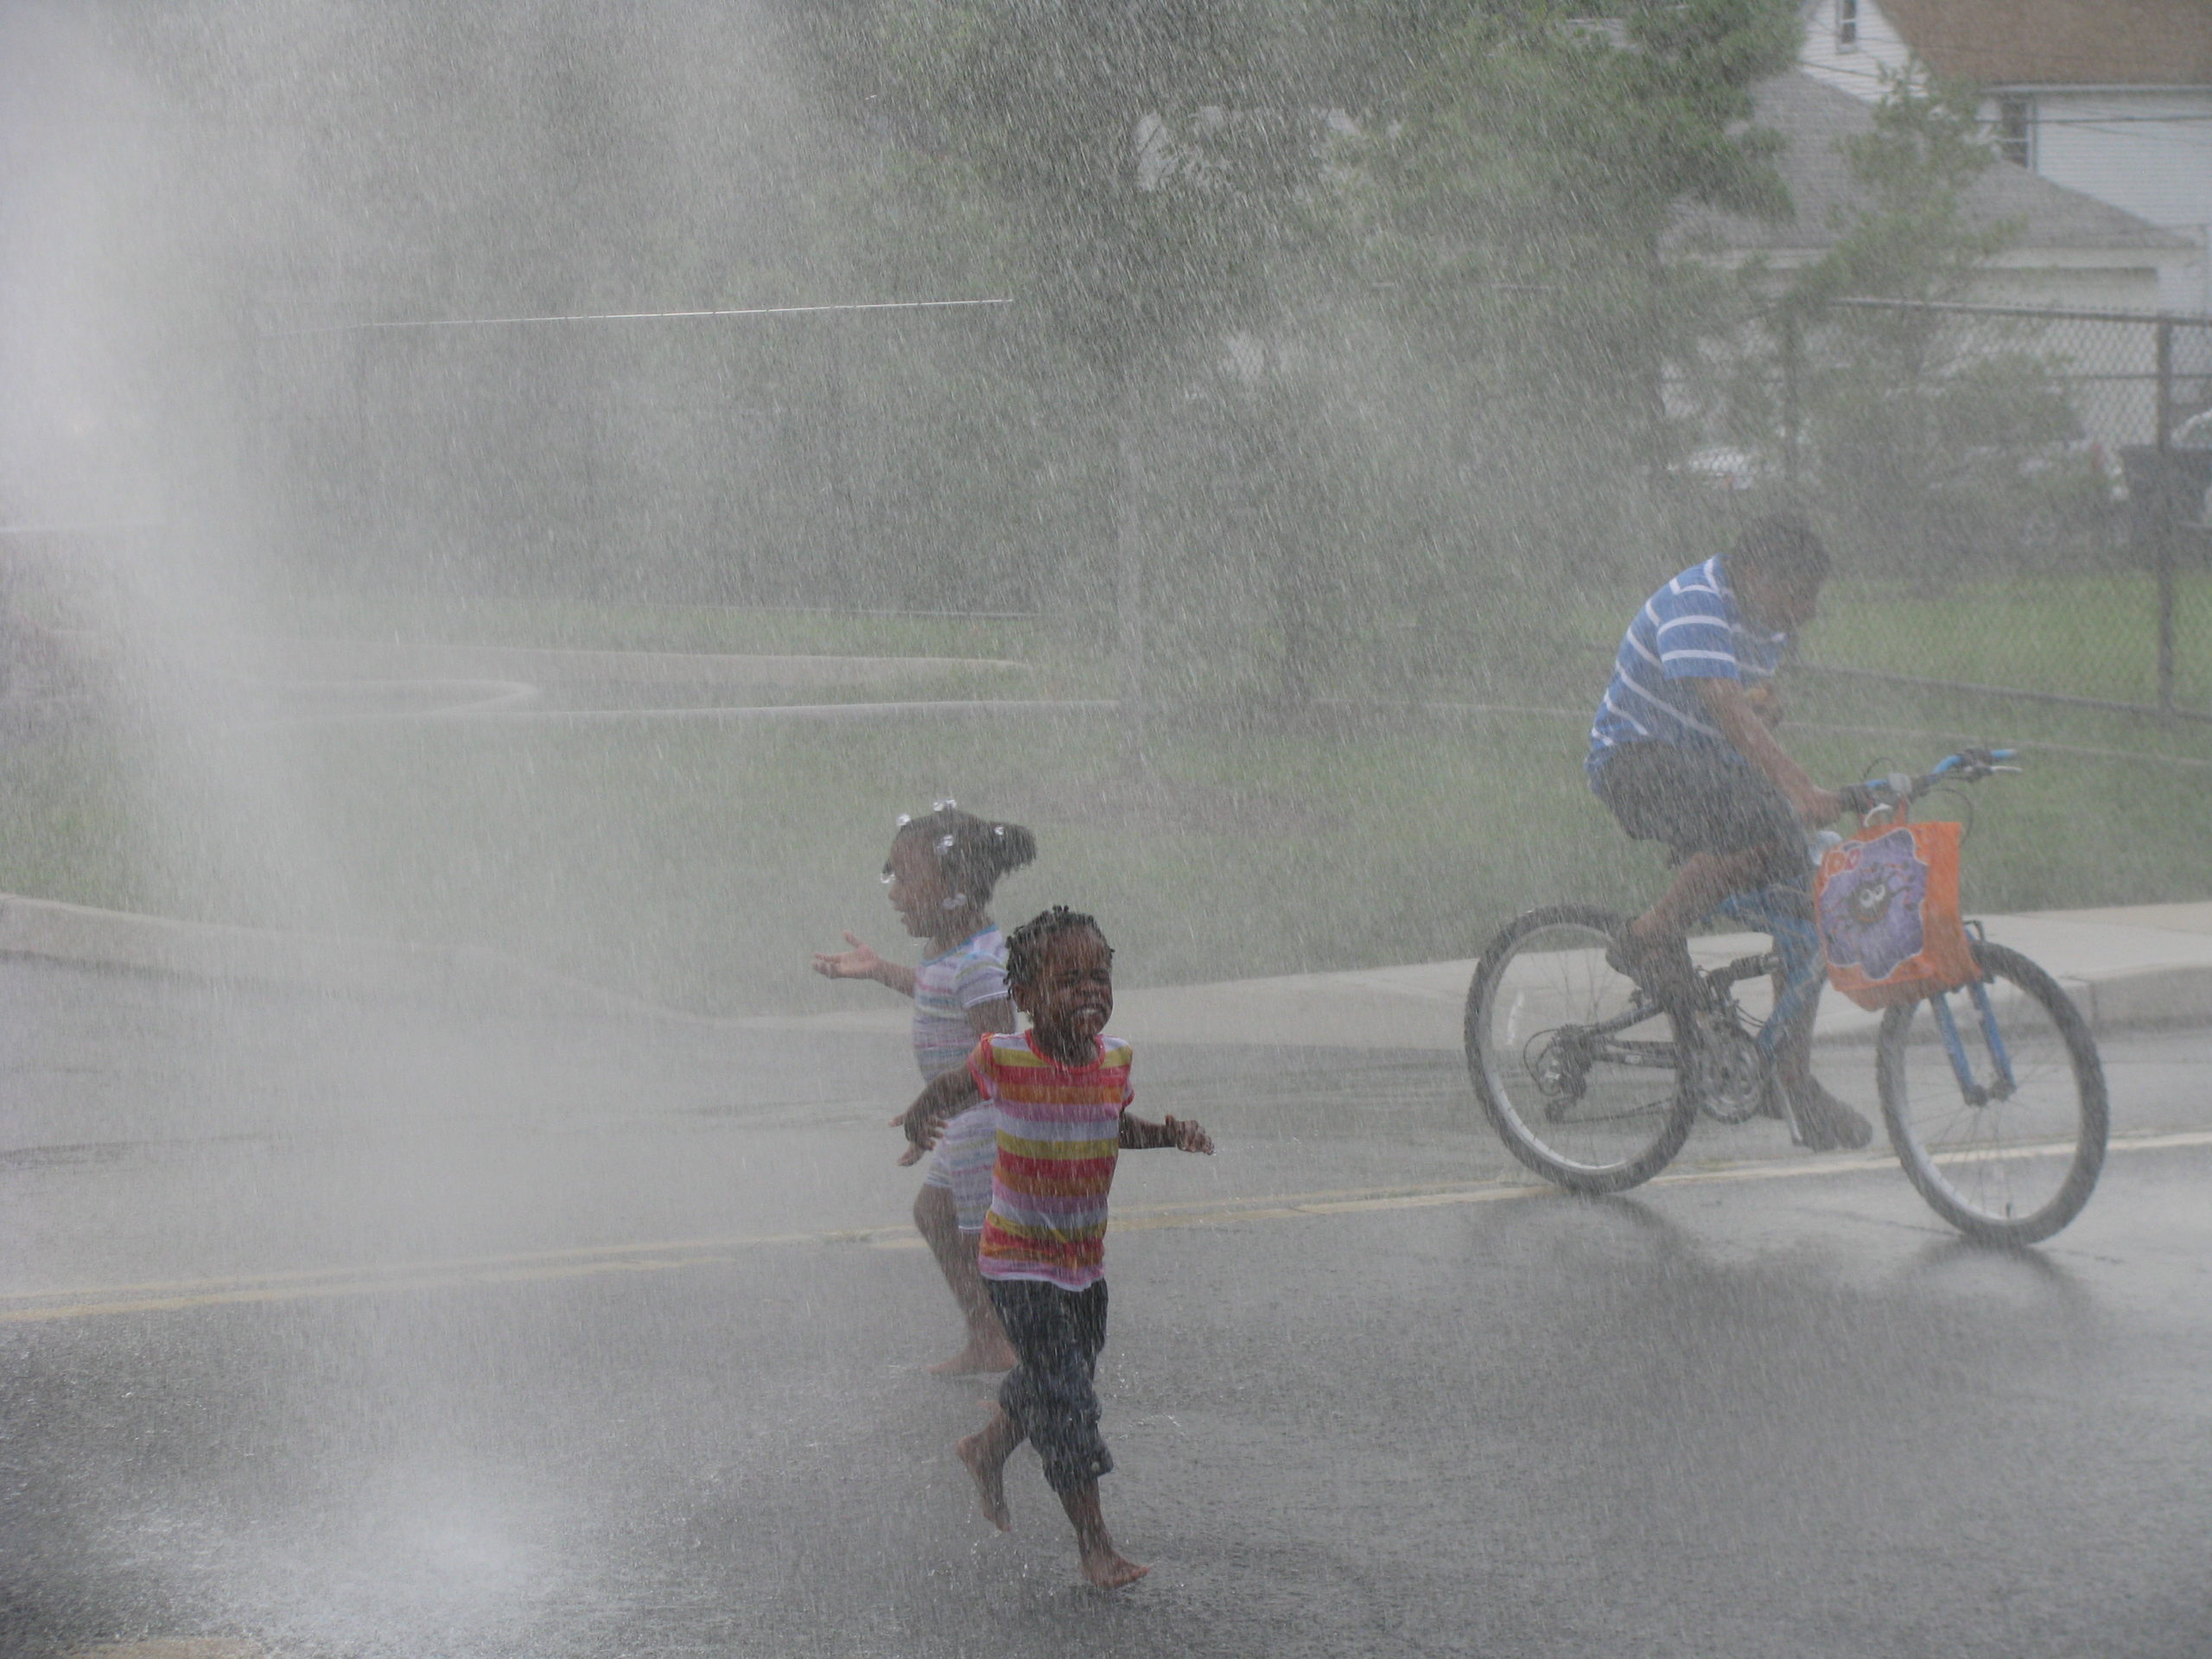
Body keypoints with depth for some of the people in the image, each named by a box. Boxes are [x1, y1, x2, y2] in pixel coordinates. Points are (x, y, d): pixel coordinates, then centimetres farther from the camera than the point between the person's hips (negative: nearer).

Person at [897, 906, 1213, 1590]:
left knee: (1048, 1386, 21)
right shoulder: (1006, 1060, -18)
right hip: (1019, 1262, -6)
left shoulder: (1113, 1059, -2)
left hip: (1085, 1258, 6)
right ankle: (1094, 1541, 0)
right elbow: (950, 1092, -2)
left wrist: (1166, 1134, -2)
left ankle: (987, 1450, 51)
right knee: (1065, 1397, -10)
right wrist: (920, 1119, -23)